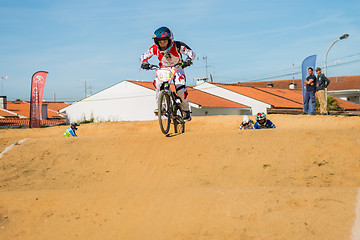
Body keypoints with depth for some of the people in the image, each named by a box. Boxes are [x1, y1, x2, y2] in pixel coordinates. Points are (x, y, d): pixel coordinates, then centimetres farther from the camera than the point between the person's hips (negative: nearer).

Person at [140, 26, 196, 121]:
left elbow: (191, 53, -22)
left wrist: (188, 60, -42)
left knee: (181, 89, -21)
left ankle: (186, 111, 0)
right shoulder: (155, 48, -19)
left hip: (177, 69, -2)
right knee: (157, 83, -29)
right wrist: (144, 63, -27)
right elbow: (145, 55, -6)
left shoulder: (177, 46, -26)